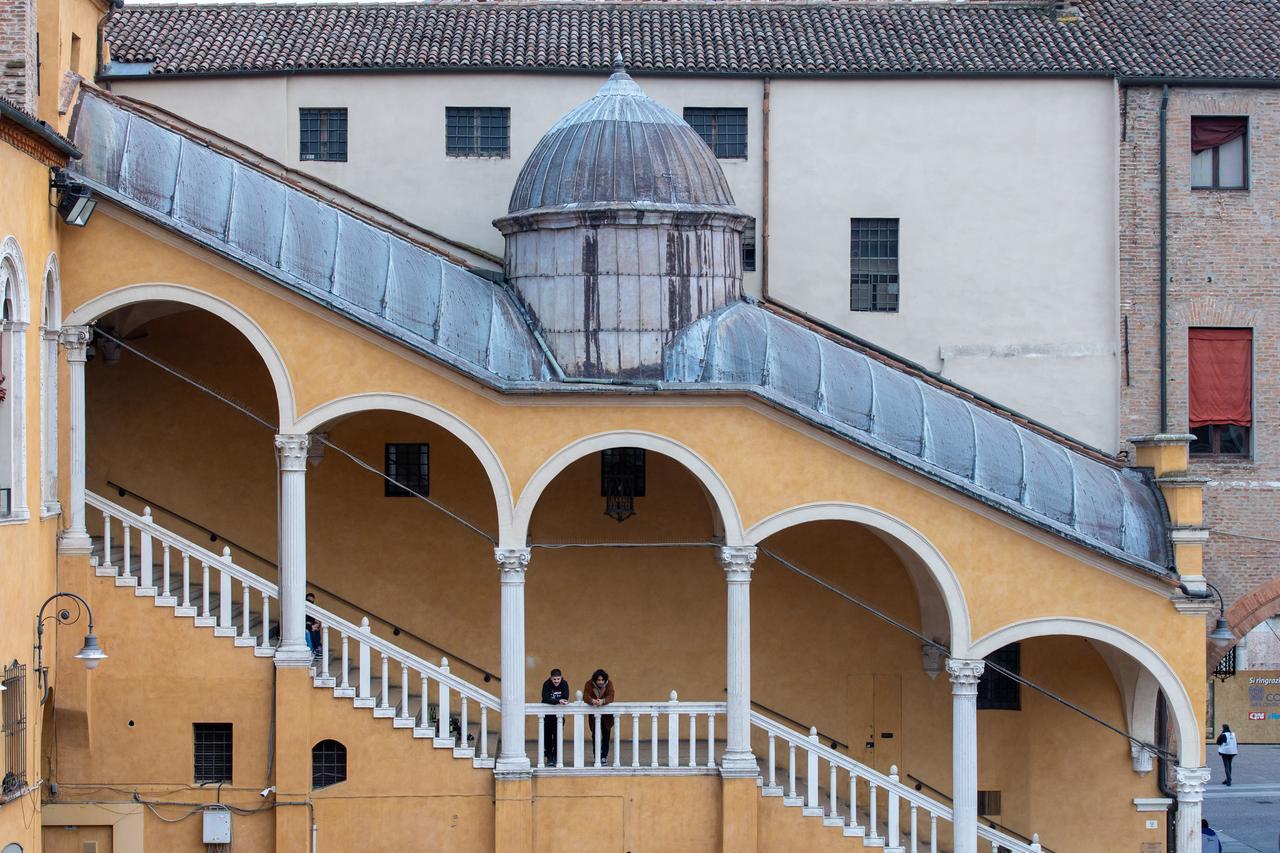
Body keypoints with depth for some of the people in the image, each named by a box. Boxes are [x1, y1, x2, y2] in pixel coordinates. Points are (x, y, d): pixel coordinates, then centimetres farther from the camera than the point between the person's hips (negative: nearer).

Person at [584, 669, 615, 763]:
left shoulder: (609, 684, -14)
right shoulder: (589, 684, -14)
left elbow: (610, 698, -26)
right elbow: (586, 696, -27)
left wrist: (602, 701, -48)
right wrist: (593, 701, -50)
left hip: (607, 716, 0)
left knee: (606, 734, 0)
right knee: (595, 735, 1)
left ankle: (604, 756, 8)